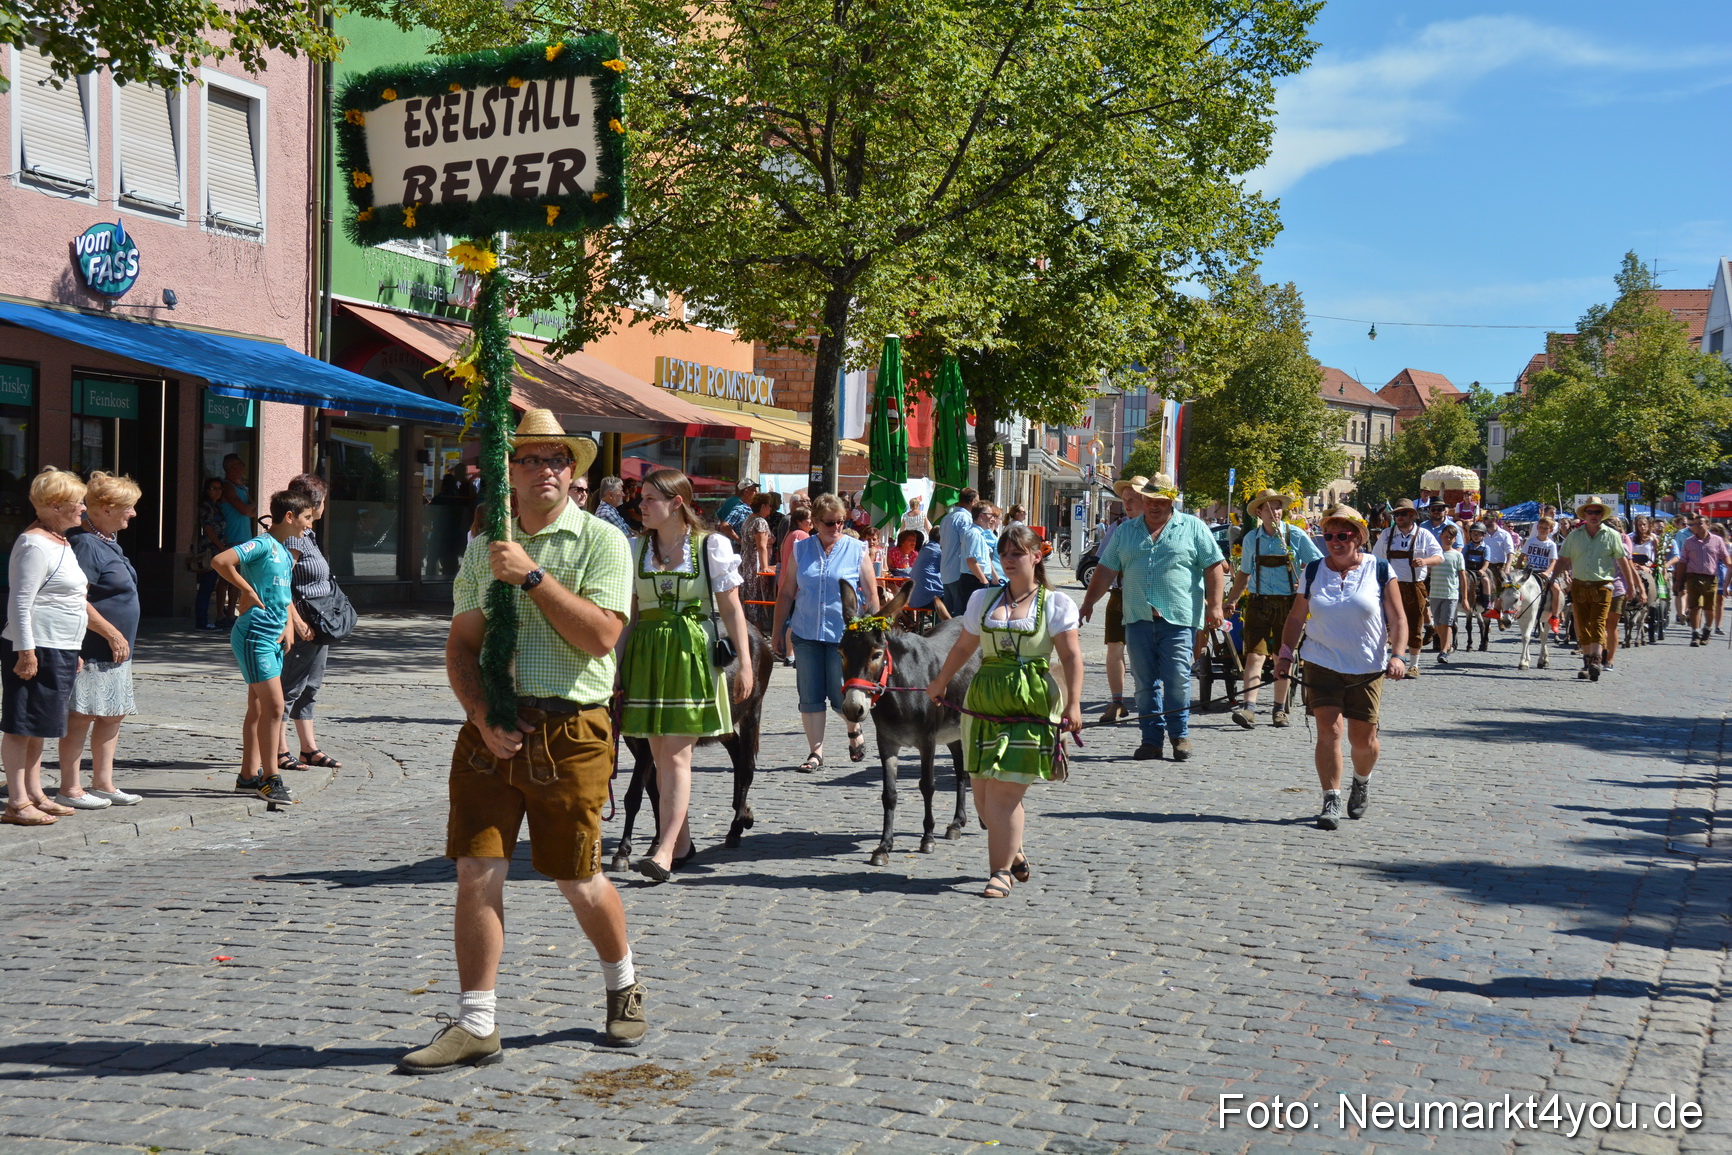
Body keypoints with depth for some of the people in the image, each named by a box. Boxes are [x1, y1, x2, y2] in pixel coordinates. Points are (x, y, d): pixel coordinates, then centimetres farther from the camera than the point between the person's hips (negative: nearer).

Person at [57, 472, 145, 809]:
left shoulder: (108, 542, 15)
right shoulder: (85, 544, -16)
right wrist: (112, 633, -18)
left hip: (116, 651, 10)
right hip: (92, 650, -10)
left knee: (112, 716, 13)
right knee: (81, 716, -4)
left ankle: (103, 784, 21)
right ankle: (69, 790, 3)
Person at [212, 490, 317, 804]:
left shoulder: (286, 553, 14)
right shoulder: (263, 545, -13)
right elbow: (221, 561, -26)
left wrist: (289, 625, 9)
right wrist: (249, 592, -17)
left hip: (273, 639, 9)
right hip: (254, 636, -9)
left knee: (259, 708, 13)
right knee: (274, 706, -10)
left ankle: (249, 775, 20)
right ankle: (270, 779, -5)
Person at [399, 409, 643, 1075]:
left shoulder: (601, 541, -1)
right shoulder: (483, 546, 11)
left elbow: (601, 634, -14)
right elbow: (461, 645, 8)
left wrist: (531, 575, -17)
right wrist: (484, 719, -7)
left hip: (570, 730, -3)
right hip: (492, 727, 4)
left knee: (577, 879, 6)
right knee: (477, 873, -2)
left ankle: (623, 985, 33)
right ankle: (476, 1027, 7)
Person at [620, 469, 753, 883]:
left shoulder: (712, 546, -2)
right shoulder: (637, 549, 10)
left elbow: (731, 609, -1)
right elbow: (630, 611, 13)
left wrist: (745, 663, -4)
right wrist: (618, 663, 8)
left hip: (692, 654, -4)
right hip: (646, 654, 5)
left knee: (676, 756, -10)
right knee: (660, 756, 7)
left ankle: (664, 852, -13)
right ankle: (682, 841, 20)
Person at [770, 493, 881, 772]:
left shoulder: (856, 550, 1)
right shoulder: (801, 550, 6)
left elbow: (872, 595, 4)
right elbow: (786, 593, 12)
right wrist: (778, 630, 10)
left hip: (843, 634, -2)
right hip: (806, 634, 3)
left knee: (841, 696, -1)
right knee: (810, 696, 3)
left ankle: (854, 731, 29)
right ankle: (815, 752, 13)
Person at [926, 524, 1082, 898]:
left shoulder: (1054, 603, 1)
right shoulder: (983, 599, 12)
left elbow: (1071, 657, -5)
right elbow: (963, 647, 22)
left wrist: (1073, 703, -15)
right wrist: (940, 684, 28)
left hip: (1031, 704, -4)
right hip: (984, 698, 4)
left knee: (1004, 790, -9)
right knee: (983, 790, 5)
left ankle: (1001, 871, 2)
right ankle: (1013, 854, 27)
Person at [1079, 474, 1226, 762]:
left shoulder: (1193, 528, 6)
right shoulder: (1126, 531, 17)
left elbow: (1214, 567, 2)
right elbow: (1106, 570, 18)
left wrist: (1214, 606, -6)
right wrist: (1088, 603, 13)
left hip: (1178, 619, -3)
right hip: (1138, 619, 3)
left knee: (1177, 680, -5)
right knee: (1145, 683, 4)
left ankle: (1180, 735, 11)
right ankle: (1151, 739, 10)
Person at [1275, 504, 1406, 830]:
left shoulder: (1380, 571, 0)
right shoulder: (1313, 572, 6)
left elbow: (1398, 620, -1)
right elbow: (1296, 617, 12)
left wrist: (1396, 655, -14)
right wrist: (1285, 653, 3)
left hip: (1367, 668, -1)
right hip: (1322, 665, 1)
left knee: (1363, 738, 5)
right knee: (1328, 731, -12)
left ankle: (1362, 782, 36)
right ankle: (1331, 802, -7)